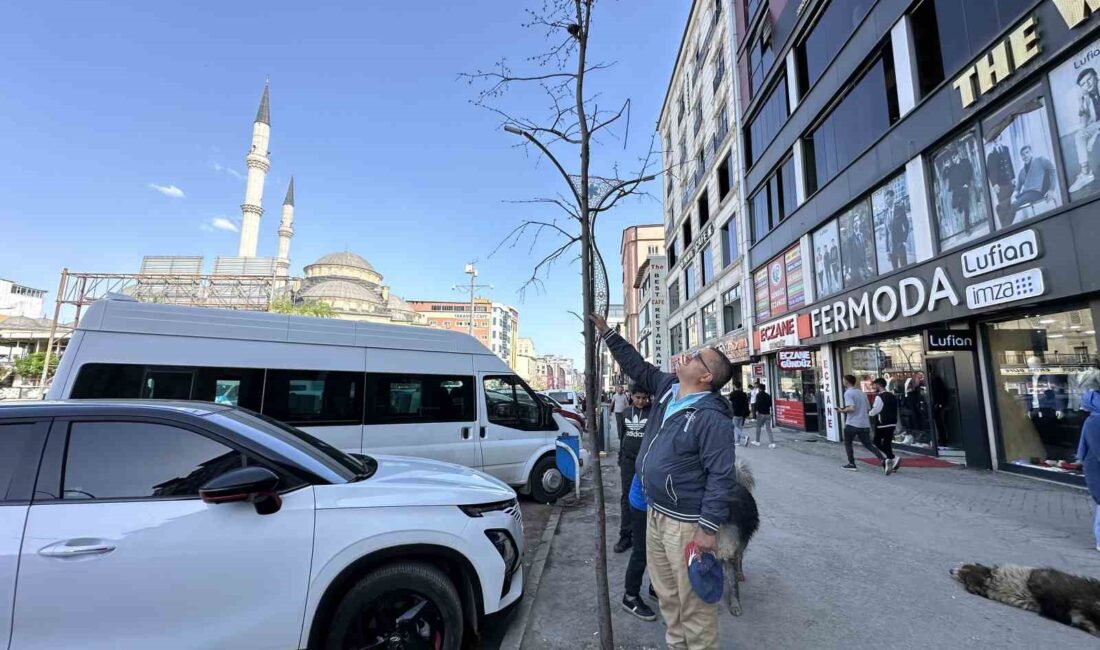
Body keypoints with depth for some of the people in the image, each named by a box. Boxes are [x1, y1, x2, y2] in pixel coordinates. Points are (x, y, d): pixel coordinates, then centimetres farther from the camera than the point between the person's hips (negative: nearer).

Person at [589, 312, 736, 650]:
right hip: (655, 513, 9)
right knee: (667, 594, 22)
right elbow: (636, 365, 14)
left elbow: (721, 476, -21)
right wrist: (607, 332, 13)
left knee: (694, 601, 5)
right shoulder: (666, 387, 3)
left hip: (686, 524, -8)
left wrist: (709, 528, -22)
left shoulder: (712, 417, -21)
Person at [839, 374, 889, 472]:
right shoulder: (862, 393, 14)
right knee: (868, 444, 10)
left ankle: (851, 464, 13)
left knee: (847, 443, 12)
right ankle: (883, 459, -9)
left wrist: (843, 410, -5)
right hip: (865, 424, 7)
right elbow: (868, 408, 18)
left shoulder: (848, 393, -11)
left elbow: (851, 408, -22)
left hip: (852, 424, -6)